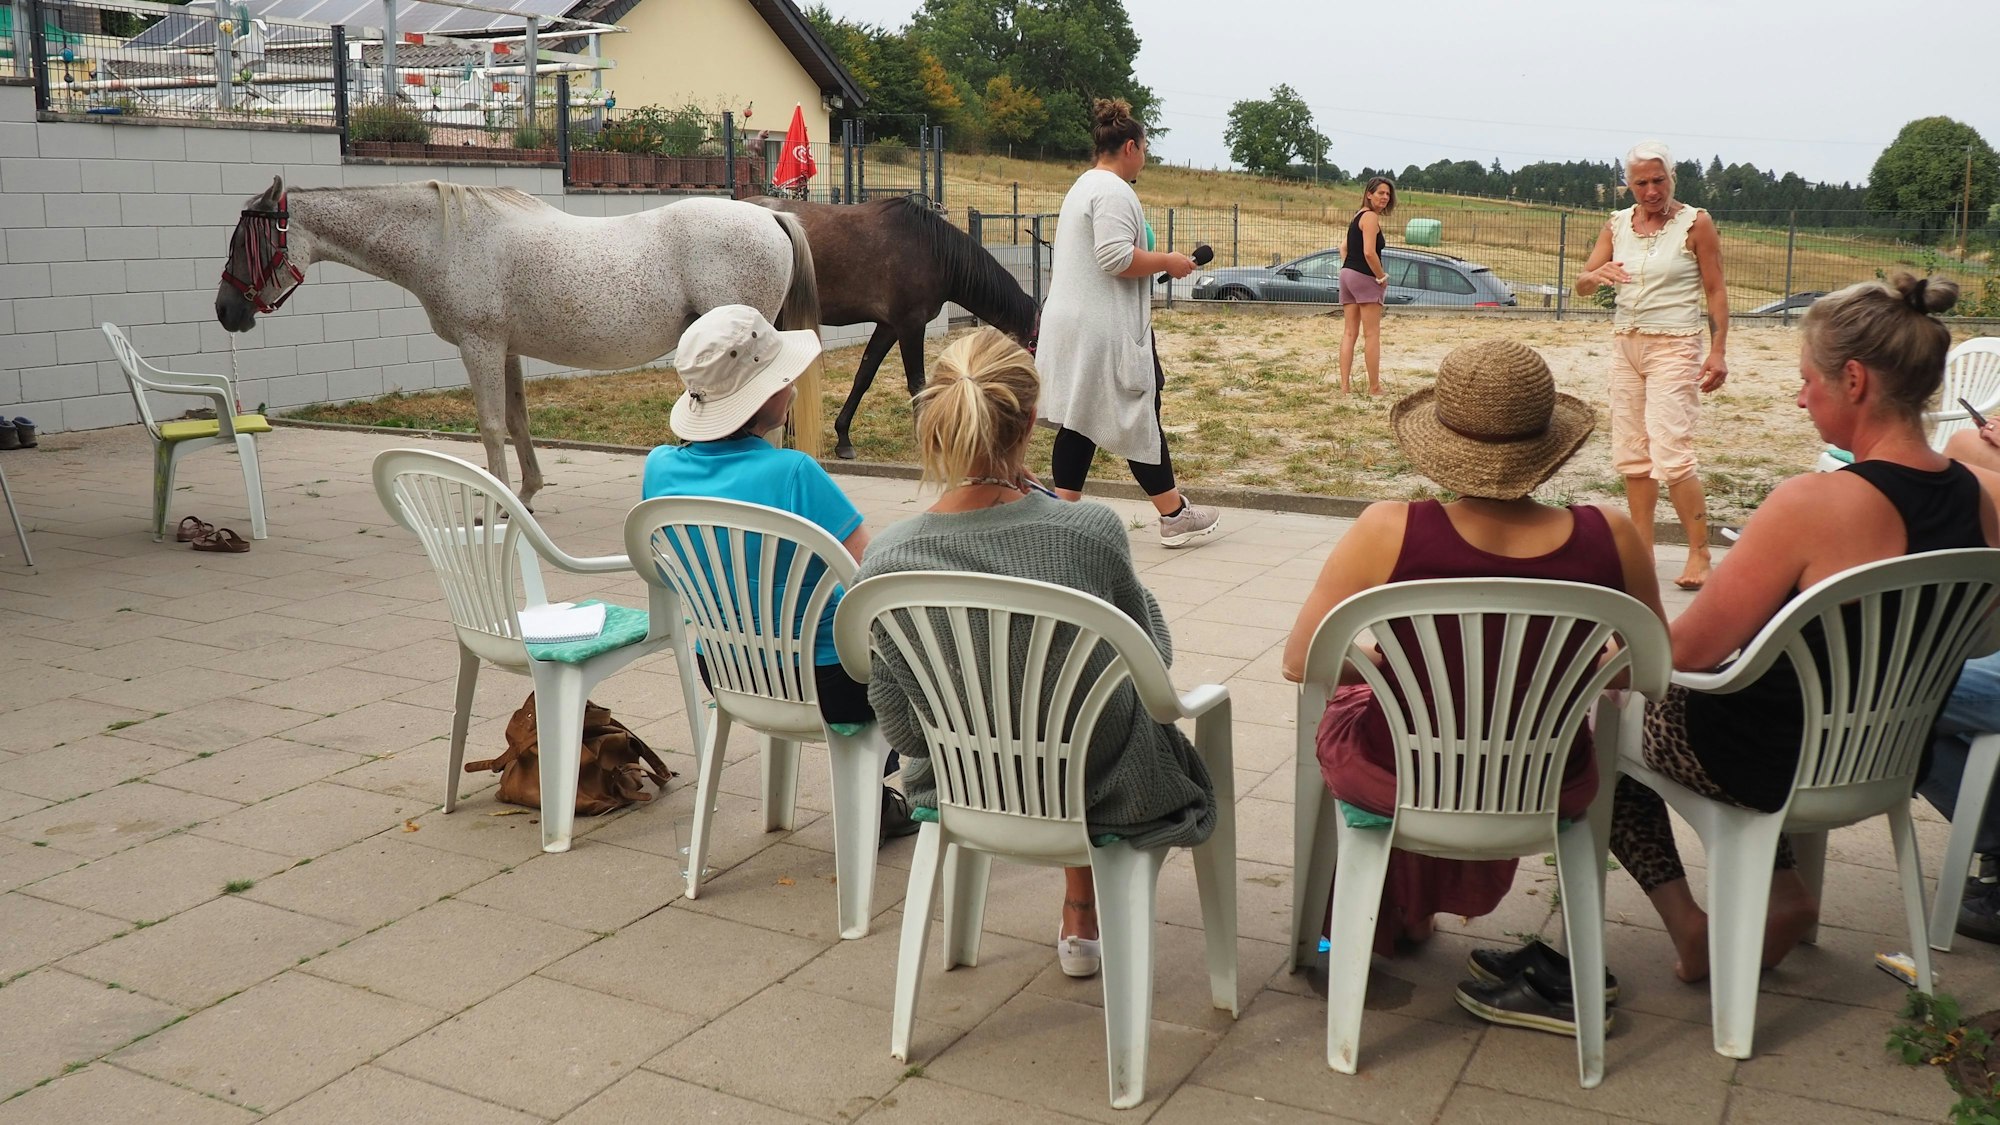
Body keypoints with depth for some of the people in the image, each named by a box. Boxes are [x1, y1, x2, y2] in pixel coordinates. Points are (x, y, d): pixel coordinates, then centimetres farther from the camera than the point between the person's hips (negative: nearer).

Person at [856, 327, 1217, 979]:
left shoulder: (886, 559, -21)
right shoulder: (1089, 532, -28)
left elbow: (902, 731, -9)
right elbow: (1150, 657, -7)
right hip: (1099, 792, -2)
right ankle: (1082, 923, 49)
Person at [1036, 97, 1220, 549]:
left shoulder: (1083, 187, 19)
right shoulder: (1114, 191, -14)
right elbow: (1117, 258, -25)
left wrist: (1154, 262, 22)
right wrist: (1168, 262, -12)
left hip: (1072, 324, 10)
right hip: (1104, 331, -10)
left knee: (1078, 422, 9)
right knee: (1139, 418, -1)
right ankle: (1175, 516, 9)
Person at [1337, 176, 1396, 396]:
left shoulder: (1357, 216, 17)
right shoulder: (1371, 217, -12)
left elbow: (1345, 248, 22)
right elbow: (1369, 252, -21)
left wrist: (1348, 269, 15)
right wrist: (1382, 277, -12)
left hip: (1347, 275, 9)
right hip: (1365, 278, -9)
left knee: (1349, 333, 7)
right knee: (1373, 334, -2)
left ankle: (1344, 385, 3)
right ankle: (1374, 387, 1)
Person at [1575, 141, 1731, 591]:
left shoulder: (1696, 224, -4)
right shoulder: (1617, 225, 8)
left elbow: (1715, 291, -3)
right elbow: (1581, 286, 5)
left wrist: (1718, 352, -10)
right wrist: (1597, 275, -19)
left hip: (1675, 346, -5)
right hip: (1625, 344, 6)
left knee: (1672, 453, -13)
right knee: (1632, 454, 6)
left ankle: (1700, 555, -4)